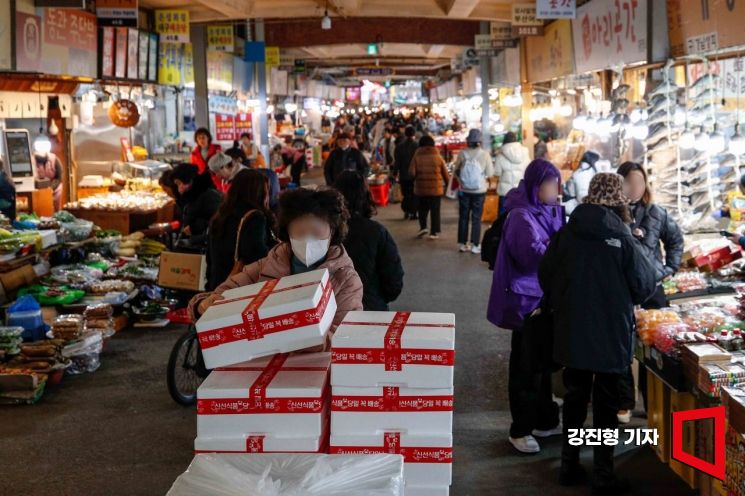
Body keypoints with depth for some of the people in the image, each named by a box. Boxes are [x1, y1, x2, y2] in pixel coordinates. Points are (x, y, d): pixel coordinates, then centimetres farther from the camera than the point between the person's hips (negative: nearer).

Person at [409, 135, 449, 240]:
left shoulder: (417, 157, -3)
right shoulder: (438, 157, -1)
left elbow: (411, 173, -10)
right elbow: (445, 173, 2)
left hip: (421, 188, 1)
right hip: (436, 188, 0)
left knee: (422, 208, 18)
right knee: (435, 210, 6)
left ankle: (423, 227, 3)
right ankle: (434, 232, 4)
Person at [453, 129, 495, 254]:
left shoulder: (462, 154, -9)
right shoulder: (485, 154, -12)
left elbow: (456, 171, 1)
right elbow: (490, 174, -8)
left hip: (464, 190, 1)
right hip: (479, 191, -1)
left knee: (463, 217, 12)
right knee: (476, 218, 7)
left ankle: (462, 244, 17)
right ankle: (475, 245, 7)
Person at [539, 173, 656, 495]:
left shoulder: (566, 234, -6)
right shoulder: (623, 240, -15)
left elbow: (545, 276, 2)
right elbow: (646, 286, -8)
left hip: (571, 333, 3)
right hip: (611, 335, -3)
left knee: (575, 396, 17)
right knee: (606, 404, 8)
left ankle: (569, 466, 27)